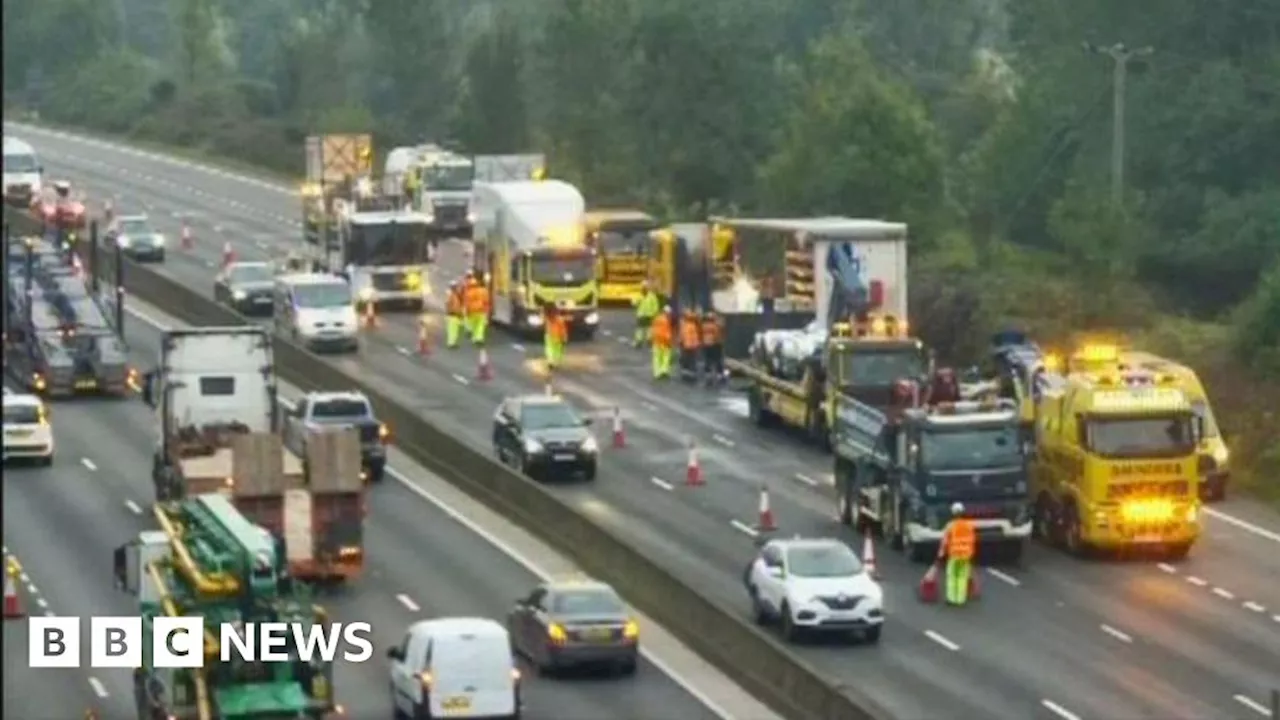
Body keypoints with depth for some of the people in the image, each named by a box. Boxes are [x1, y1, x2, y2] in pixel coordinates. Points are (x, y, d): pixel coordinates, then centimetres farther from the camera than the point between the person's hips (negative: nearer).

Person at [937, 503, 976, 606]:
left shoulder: (951, 526, -9)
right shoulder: (970, 525, 2)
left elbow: (945, 541, -9)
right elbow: (973, 540, 7)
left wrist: (941, 554, -3)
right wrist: (971, 553, 19)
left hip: (954, 555, -3)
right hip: (966, 555, 3)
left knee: (952, 576, 7)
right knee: (963, 577, 6)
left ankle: (952, 598, 3)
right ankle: (961, 599, 3)